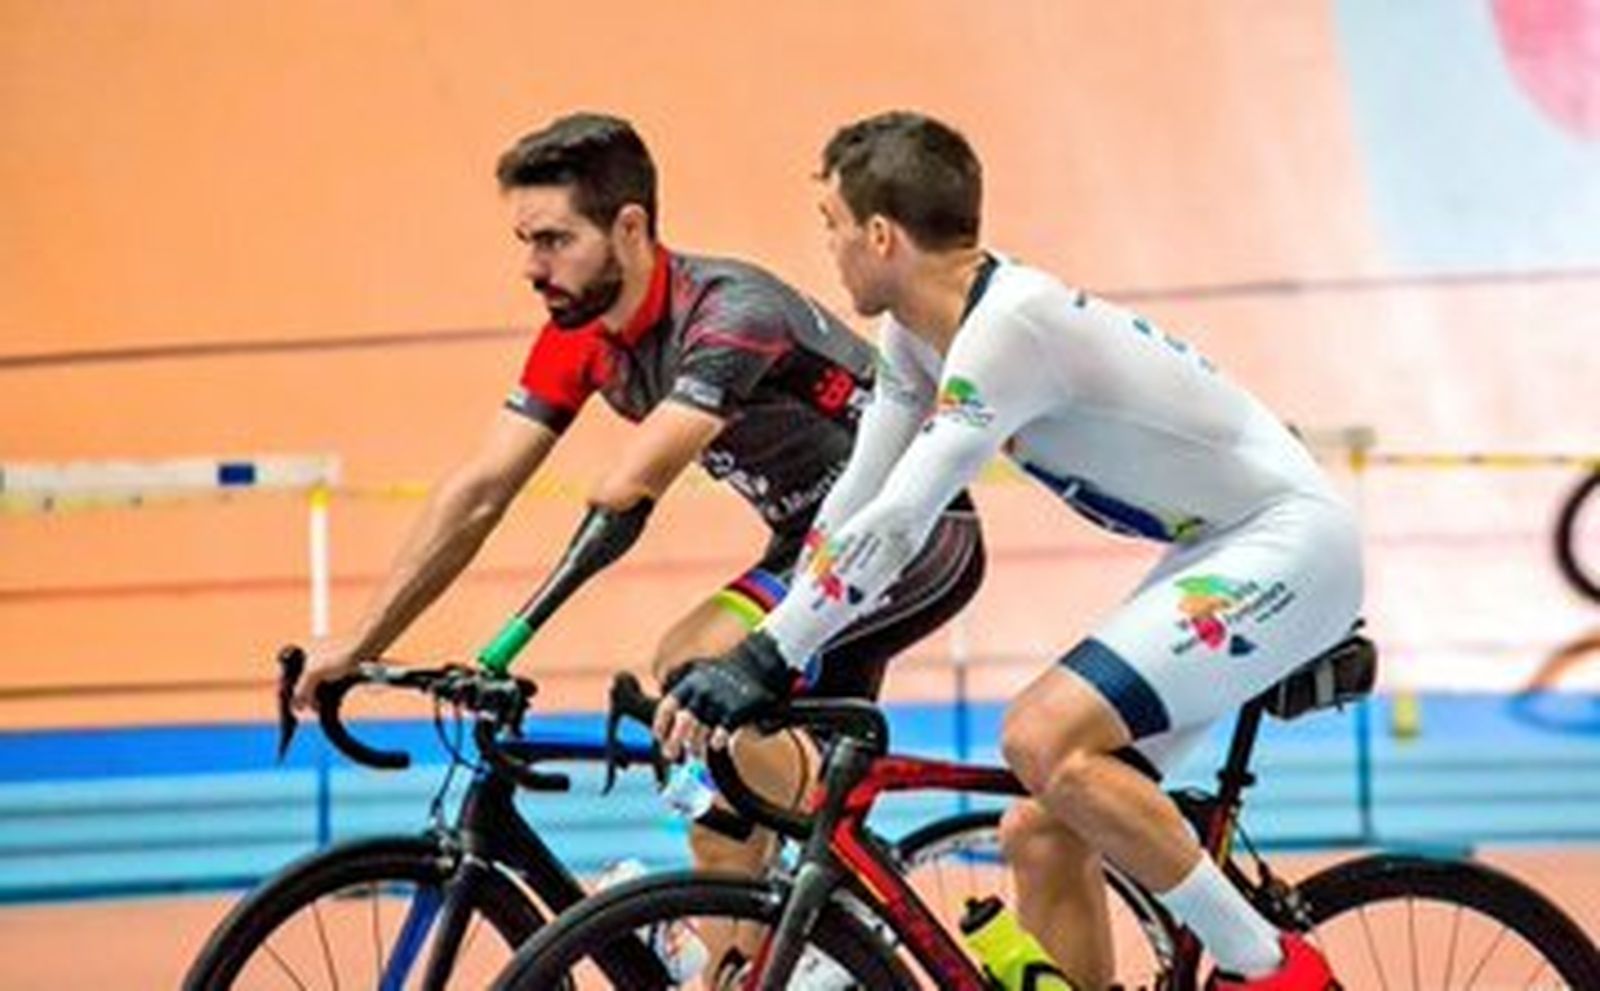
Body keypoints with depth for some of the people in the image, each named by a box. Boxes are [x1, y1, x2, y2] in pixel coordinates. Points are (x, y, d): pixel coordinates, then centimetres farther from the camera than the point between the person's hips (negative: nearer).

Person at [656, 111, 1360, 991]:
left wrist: (764, 660, -27)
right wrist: (758, 661, 9)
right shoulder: (917, 334, 4)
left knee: (1044, 738, -26)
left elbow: (896, 525, -29)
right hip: (1215, 559, 10)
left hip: (1290, 545, -10)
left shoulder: (1010, 325, -25)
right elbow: (853, 501, 11)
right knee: (1040, 836, 6)